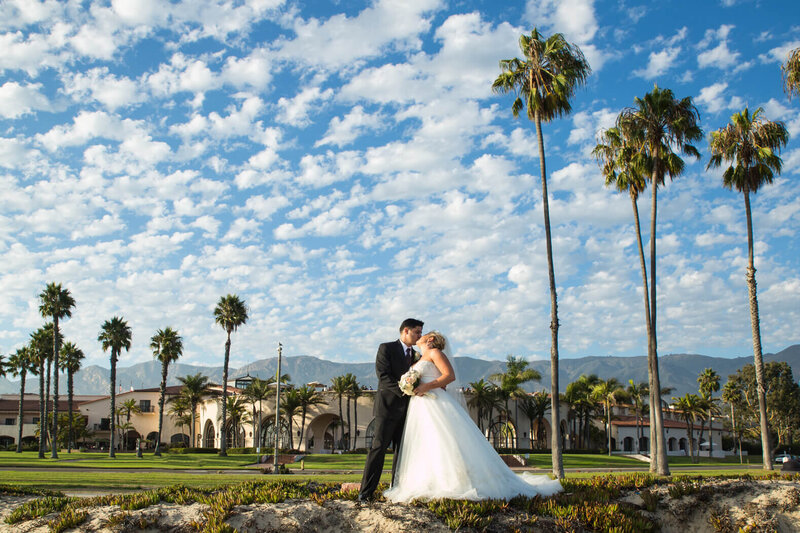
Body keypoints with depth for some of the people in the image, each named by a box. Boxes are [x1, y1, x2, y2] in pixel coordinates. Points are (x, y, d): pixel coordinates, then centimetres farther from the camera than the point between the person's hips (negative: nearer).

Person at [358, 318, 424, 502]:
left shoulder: (415, 355, 17)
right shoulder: (386, 348, -2)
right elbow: (383, 376, -12)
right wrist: (403, 390, -22)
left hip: (406, 410, 7)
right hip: (388, 406, -6)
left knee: (402, 451, 6)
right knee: (378, 448, -10)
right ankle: (366, 492, -9)